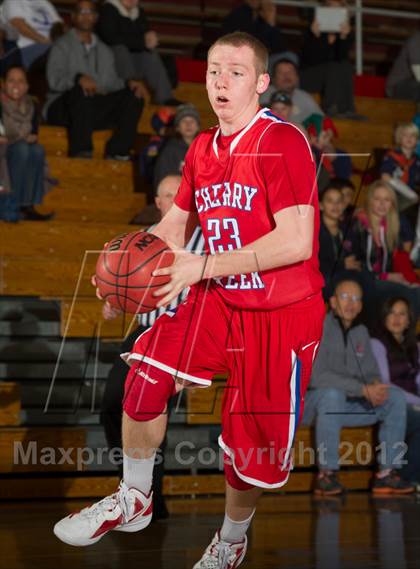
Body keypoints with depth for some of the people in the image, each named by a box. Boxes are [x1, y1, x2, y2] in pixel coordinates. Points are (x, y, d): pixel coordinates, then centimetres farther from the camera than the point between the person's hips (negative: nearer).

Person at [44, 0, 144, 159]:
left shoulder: (104, 50, 22)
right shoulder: (62, 46, 2)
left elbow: (111, 82, 14)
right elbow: (54, 80, -14)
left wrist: (129, 84, -8)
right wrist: (78, 79, -34)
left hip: (96, 109, 5)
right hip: (62, 109, -5)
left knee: (133, 96, -14)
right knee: (81, 92, -37)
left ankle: (117, 150, -24)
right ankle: (80, 150, -39)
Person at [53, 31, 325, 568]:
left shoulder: (283, 142, -17)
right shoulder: (202, 149, 6)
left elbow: (296, 242, -25)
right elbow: (175, 223, 17)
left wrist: (203, 266, -26)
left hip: (281, 315, -6)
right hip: (218, 302, 6)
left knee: (252, 444, 3)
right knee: (147, 370, -14)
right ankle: (133, 499, 7)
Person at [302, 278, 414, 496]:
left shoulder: (361, 332, 11)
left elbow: (371, 372, 13)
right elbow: (316, 376, -23)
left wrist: (375, 385, -14)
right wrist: (363, 390, -26)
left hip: (345, 406, 7)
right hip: (313, 402, -7)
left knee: (395, 397, -9)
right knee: (332, 394, -38)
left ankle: (387, 472, -11)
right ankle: (326, 474, -30)